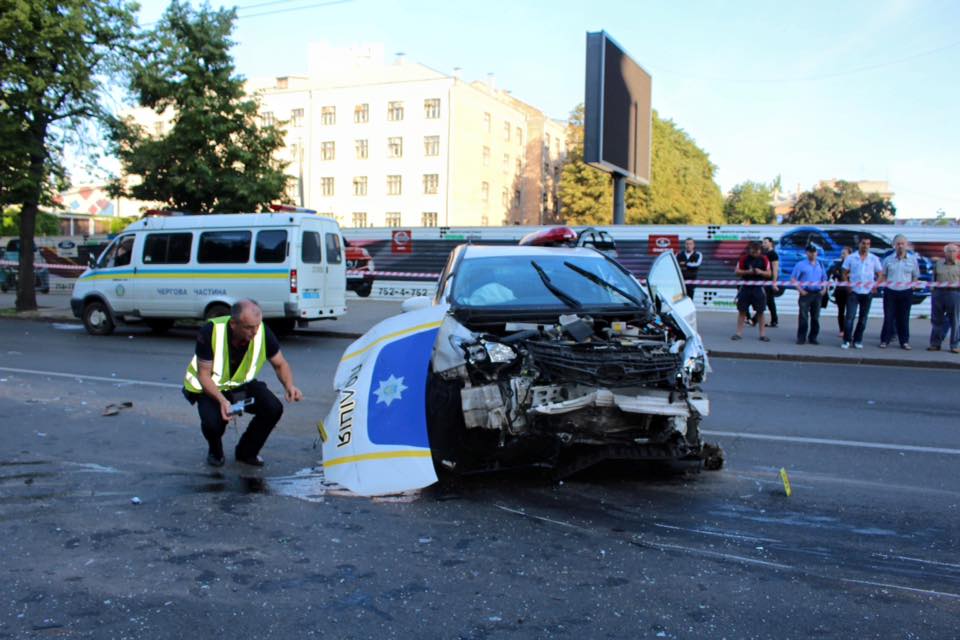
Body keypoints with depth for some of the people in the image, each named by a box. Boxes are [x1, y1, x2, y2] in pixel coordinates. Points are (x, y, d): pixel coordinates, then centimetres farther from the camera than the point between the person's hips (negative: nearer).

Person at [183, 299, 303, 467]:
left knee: (274, 409, -21)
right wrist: (221, 400, -38)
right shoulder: (211, 332, -30)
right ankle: (215, 452, 7)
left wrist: (289, 386, -26)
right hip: (210, 387, -3)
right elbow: (204, 374, -22)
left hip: (243, 384, 3)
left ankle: (246, 452, 7)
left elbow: (280, 364, -6)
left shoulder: (262, 332, -21)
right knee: (213, 421, -31)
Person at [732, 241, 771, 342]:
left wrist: (761, 272, -16)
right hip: (745, 287, 0)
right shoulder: (744, 259, 0)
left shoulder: (763, 259, 1)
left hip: (758, 288, 0)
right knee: (742, 310, 2)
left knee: (760, 311, 3)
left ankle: (762, 334, 11)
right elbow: (737, 272, 0)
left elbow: (769, 274, 3)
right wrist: (747, 272, -16)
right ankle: (739, 333, 9)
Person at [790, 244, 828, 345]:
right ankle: (801, 338, -2)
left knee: (815, 317, 6)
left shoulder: (820, 265, 15)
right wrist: (800, 290, -10)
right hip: (805, 294, -4)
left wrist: (824, 289, 7)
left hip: (817, 294, 4)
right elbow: (793, 279, -2)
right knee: (803, 317, -7)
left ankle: (813, 337, 13)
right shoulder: (801, 264, 0)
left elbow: (824, 279, 23)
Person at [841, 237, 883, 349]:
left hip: (868, 292, 2)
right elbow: (845, 273, 6)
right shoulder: (851, 258, 2)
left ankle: (858, 340, 16)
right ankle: (846, 340, -2)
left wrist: (876, 285, -5)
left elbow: (880, 274, 10)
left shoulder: (874, 259, 5)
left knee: (863, 318, 7)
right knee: (850, 316, -8)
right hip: (853, 291, -2)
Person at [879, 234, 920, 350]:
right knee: (888, 317, 2)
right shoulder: (888, 259, 4)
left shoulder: (912, 259, 4)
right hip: (890, 292, 0)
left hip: (906, 292, 0)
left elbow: (915, 276, 10)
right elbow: (883, 275, 11)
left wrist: (913, 285, -3)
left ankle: (904, 341, 14)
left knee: (903, 318, 6)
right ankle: (884, 340, 10)